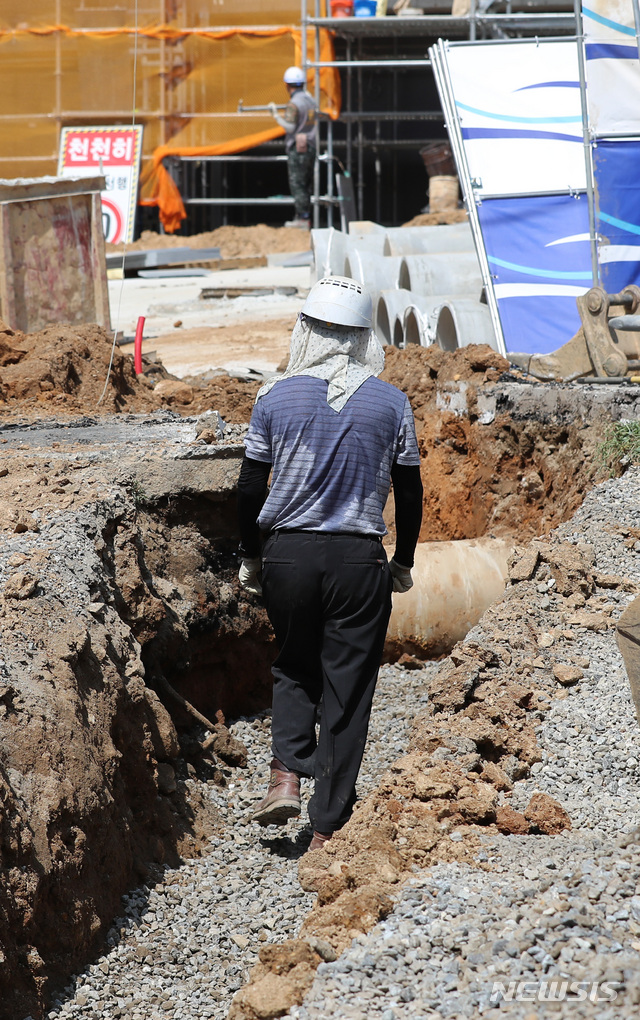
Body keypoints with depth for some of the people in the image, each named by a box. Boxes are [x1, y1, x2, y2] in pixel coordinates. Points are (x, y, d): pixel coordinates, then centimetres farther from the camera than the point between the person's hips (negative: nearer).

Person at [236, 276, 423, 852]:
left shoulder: (277, 398, -2)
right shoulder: (391, 403, -2)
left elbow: (251, 487, 2)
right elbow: (409, 492, 4)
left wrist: (250, 558, 15)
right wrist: (403, 563, 17)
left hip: (288, 555, 1)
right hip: (360, 560, -1)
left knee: (294, 667, 23)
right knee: (347, 689, 6)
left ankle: (287, 776, 3)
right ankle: (327, 826, 7)